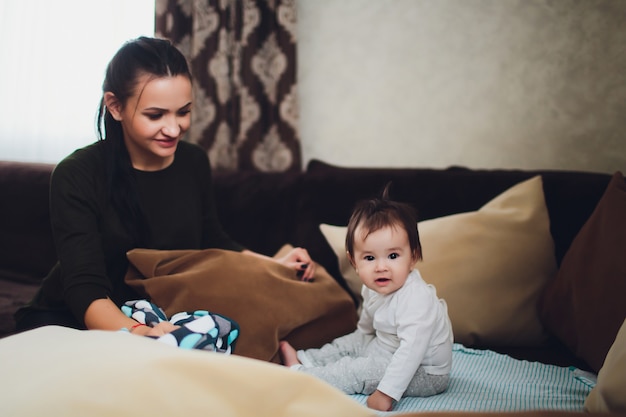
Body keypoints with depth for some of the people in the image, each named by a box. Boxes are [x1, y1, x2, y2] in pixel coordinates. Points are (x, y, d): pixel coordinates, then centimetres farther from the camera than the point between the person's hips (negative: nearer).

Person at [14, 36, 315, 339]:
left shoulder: (194, 162, -2)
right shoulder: (75, 176, -20)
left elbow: (212, 242, 13)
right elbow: (85, 291, -29)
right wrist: (138, 333, -49)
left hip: (163, 320, 4)